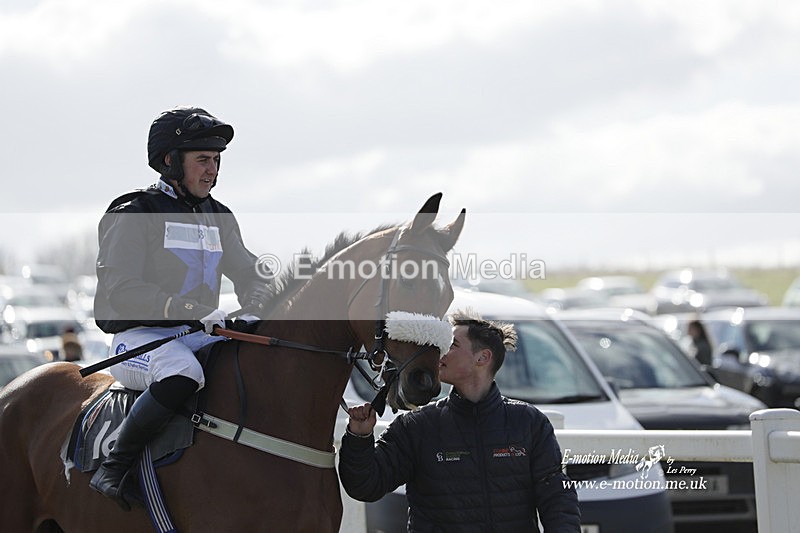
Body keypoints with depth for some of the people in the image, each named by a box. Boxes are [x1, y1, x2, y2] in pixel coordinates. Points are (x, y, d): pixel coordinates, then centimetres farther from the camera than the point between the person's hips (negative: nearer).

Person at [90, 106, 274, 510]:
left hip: (199, 335, 7)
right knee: (182, 373, -39)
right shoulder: (134, 215, -6)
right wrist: (196, 311, -31)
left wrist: (257, 304, -9)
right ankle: (113, 467, -26)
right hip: (138, 337, -7)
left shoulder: (218, 218, 16)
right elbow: (122, 290, -18)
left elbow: (249, 274, 18)